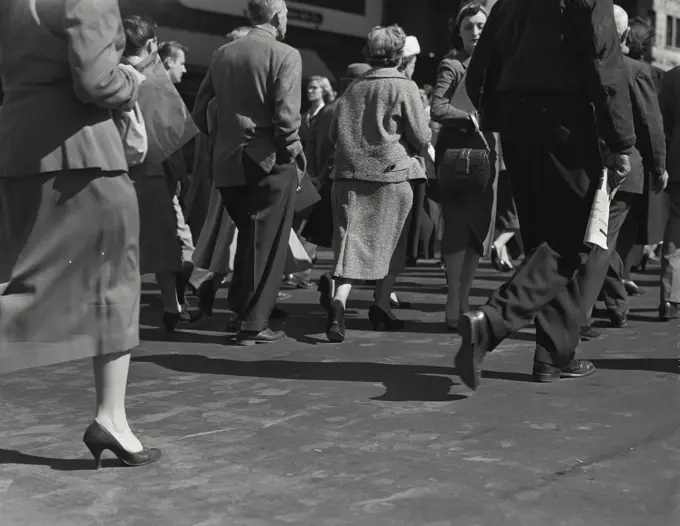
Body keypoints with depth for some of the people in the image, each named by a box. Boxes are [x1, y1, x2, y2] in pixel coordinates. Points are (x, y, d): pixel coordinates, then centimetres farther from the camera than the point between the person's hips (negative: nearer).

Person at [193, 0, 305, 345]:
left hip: (227, 164, 6)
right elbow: (286, 116, -17)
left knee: (248, 236, 22)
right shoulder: (285, 56, -9)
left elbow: (200, 109, 10)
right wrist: (293, 156, -6)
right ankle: (254, 325, 6)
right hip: (269, 162, -5)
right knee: (268, 243, 4)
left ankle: (240, 308, 26)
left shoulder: (222, 55, 9)